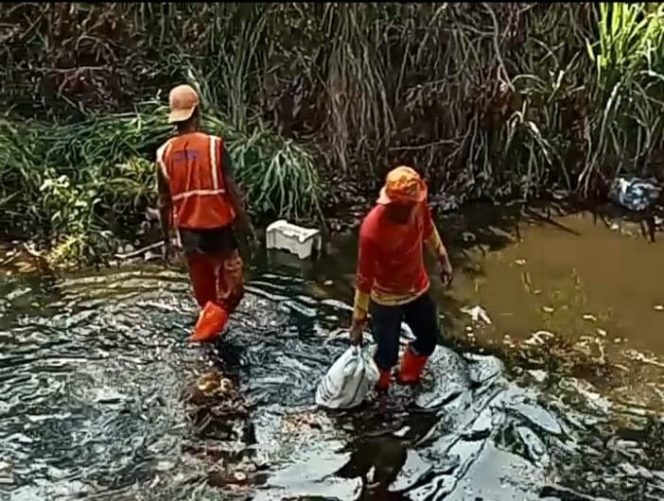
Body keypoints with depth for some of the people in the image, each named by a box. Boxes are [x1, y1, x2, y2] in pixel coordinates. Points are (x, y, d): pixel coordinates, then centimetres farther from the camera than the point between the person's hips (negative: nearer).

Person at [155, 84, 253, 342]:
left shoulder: (164, 153, -2)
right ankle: (205, 331, -9)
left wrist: (166, 239, 13)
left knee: (204, 294, 19)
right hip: (218, 228, -4)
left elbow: (164, 203, 3)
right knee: (230, 290, 8)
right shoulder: (214, 145, -12)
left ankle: (208, 328, 32)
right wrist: (245, 224, 1)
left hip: (188, 231, 4)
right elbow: (232, 190, -11)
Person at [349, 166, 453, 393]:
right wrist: (358, 320, -18)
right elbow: (364, 278, -26)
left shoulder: (417, 205, -21)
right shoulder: (372, 230, -37)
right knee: (388, 352, 13)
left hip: (418, 288, 6)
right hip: (386, 299, -6)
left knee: (429, 340, 24)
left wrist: (443, 259, 14)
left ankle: (408, 375, 54)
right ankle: (380, 388, 46)